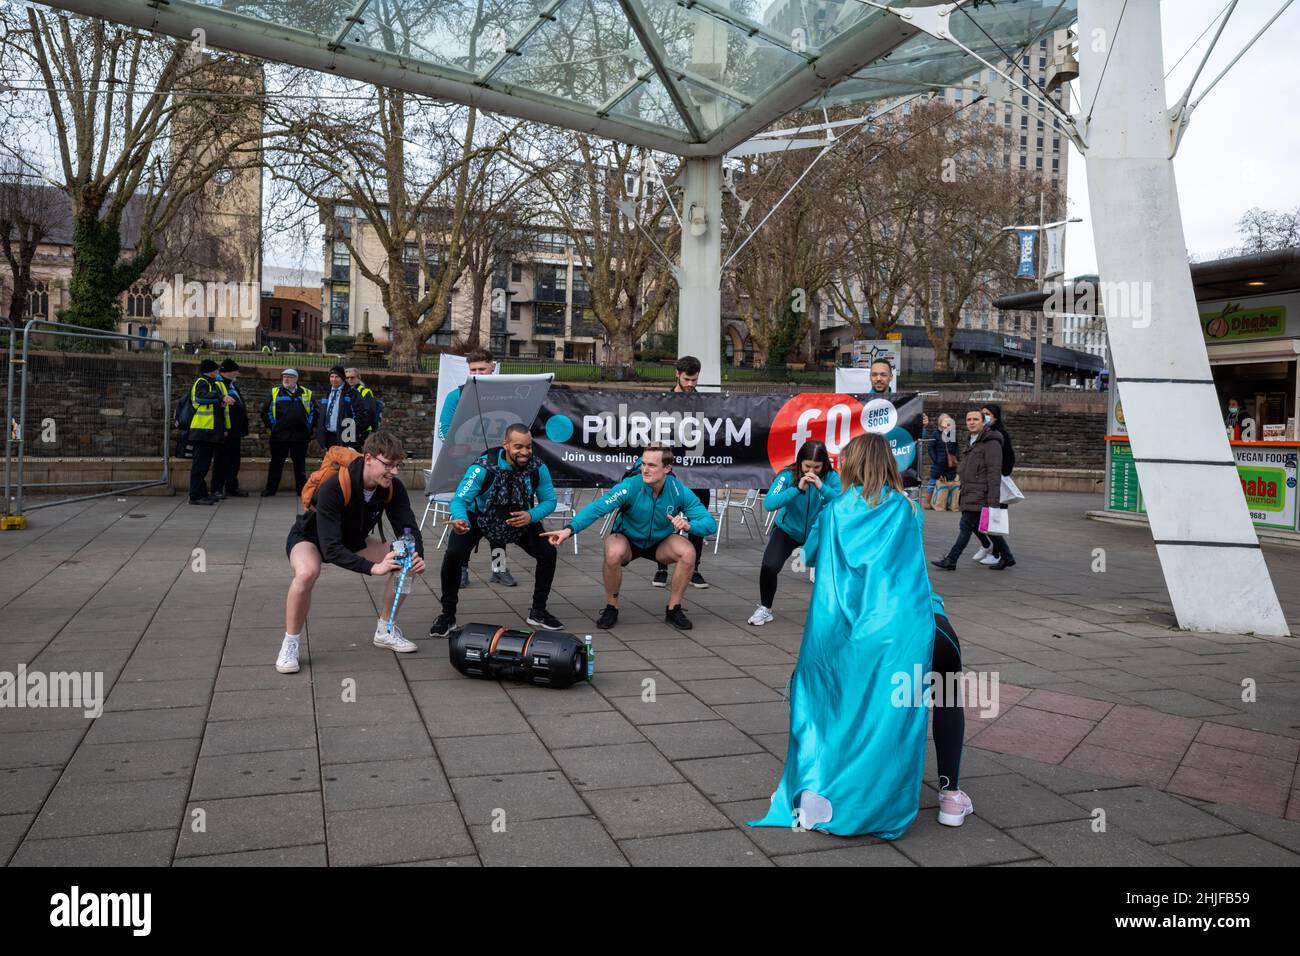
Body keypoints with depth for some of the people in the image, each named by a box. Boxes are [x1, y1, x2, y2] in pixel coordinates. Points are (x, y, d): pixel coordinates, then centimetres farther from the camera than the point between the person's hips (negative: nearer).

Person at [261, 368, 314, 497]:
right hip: (279, 436, -1)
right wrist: (270, 428, 3)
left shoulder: (306, 393, 7)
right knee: (276, 463, 6)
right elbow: (265, 411, 6)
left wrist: (309, 428, 7)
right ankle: (270, 489, 14)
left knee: (300, 464, 8)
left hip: (300, 437, 1)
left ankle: (302, 489, 15)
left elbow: (313, 412, 13)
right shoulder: (275, 392, 4)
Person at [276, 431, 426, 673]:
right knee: (306, 573, -38)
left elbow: (408, 528, -17)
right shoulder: (333, 488, -38)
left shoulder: (393, 488, -21)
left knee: (405, 564, -11)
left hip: (353, 541, 6)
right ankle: (290, 645, -16)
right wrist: (373, 567, -50)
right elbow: (331, 548, -41)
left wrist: (417, 556, -38)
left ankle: (385, 631, 10)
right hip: (311, 537, -6)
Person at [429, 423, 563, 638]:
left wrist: (531, 516, -31)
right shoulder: (484, 467, -34)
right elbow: (460, 500, -35)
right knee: (453, 555, -23)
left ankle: (538, 612, 10)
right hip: (479, 517, -3)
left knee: (548, 552, -11)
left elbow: (549, 501, -10)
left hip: (520, 519, 3)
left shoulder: (538, 469, -23)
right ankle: (447, 616, -2)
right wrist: (460, 519, -58)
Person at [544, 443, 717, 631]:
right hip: (627, 540, -2)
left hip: (660, 543, 2)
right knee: (613, 553, -35)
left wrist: (688, 525, -45)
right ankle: (611, 608, -9)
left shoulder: (680, 491, -21)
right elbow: (597, 508, -36)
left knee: (688, 553, -27)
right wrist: (569, 529, -53)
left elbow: (710, 523, -22)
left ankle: (673, 609, -5)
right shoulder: (629, 487, -27)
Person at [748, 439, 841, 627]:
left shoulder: (831, 477, -18)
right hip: (788, 530, -1)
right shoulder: (788, 475, -23)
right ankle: (765, 609, 5)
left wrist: (822, 487, -40)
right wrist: (797, 489, -43)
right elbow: (769, 504, -34)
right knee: (769, 567, -21)